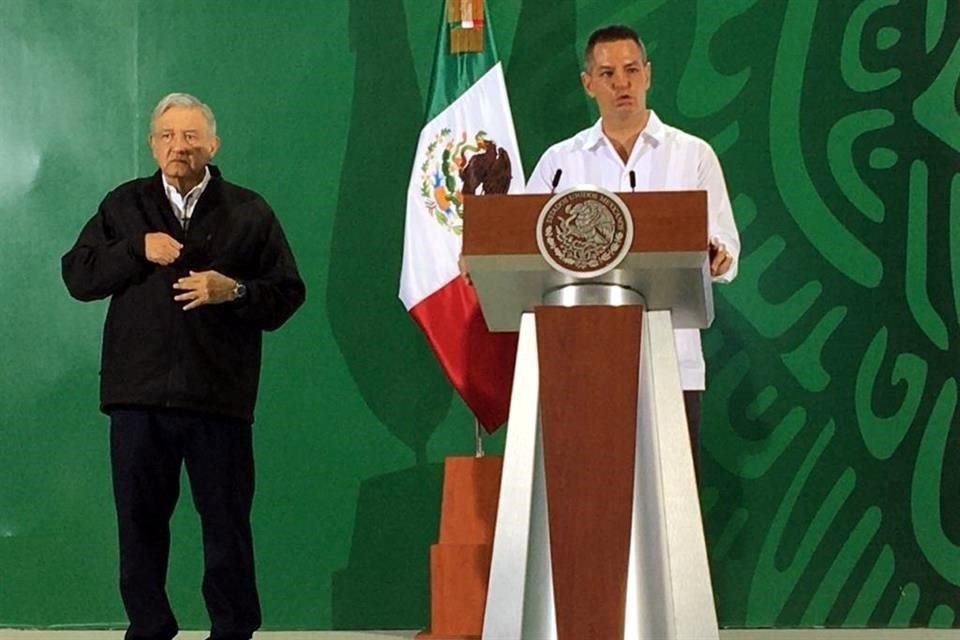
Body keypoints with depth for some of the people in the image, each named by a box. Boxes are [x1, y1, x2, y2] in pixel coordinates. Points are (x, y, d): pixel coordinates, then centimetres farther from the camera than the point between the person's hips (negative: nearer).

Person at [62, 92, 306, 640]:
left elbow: (288, 292, 3)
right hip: (139, 393, 2)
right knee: (140, 520, 7)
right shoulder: (124, 206, 11)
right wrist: (138, 250, -9)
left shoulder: (248, 212, 6)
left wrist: (234, 291, -15)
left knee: (227, 522, 3)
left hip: (219, 395, -2)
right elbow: (77, 276, 4)